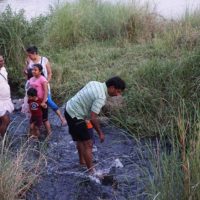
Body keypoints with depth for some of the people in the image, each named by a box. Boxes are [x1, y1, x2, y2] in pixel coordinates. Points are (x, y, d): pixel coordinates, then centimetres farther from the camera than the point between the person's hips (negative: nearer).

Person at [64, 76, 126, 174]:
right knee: (88, 144, -3)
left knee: (81, 139, 26)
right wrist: (100, 133, -13)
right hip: (75, 116, -10)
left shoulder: (95, 83, 2)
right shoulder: (101, 97, -25)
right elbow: (93, 118, -26)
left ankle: (82, 161, 43)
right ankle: (91, 171, 3)